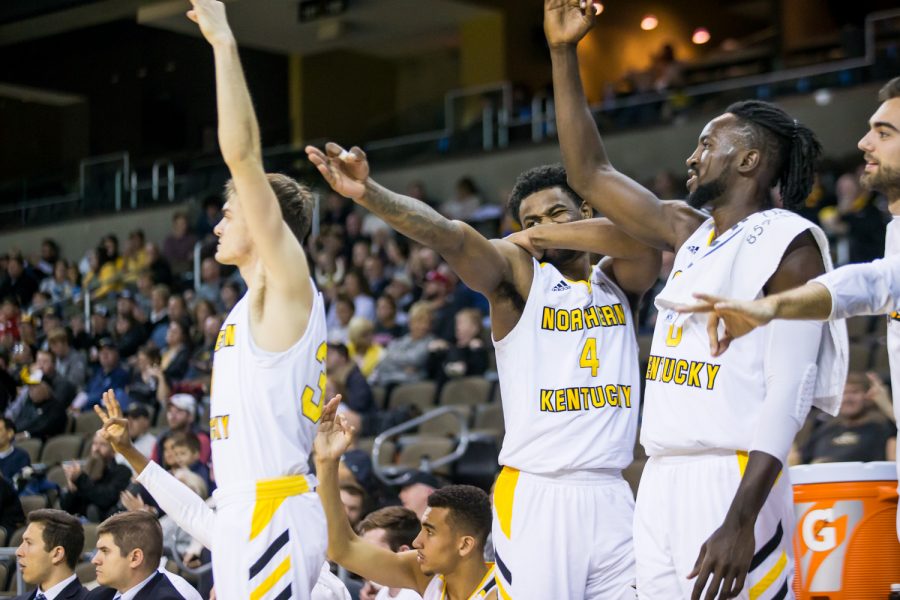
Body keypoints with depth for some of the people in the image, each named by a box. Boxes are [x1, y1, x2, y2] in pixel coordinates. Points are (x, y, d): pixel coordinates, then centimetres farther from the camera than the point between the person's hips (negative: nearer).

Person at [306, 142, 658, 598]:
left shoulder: (617, 280, 13)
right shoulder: (519, 274, 3)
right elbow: (452, 238, -16)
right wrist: (369, 193, -33)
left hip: (612, 496, 3)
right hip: (536, 496, -3)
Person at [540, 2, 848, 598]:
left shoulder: (789, 244, -6)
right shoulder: (688, 231, 16)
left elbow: (788, 394, -14)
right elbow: (591, 174, 22)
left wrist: (741, 521, -23)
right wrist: (563, 54, 17)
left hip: (731, 479, -7)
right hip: (662, 480, 7)